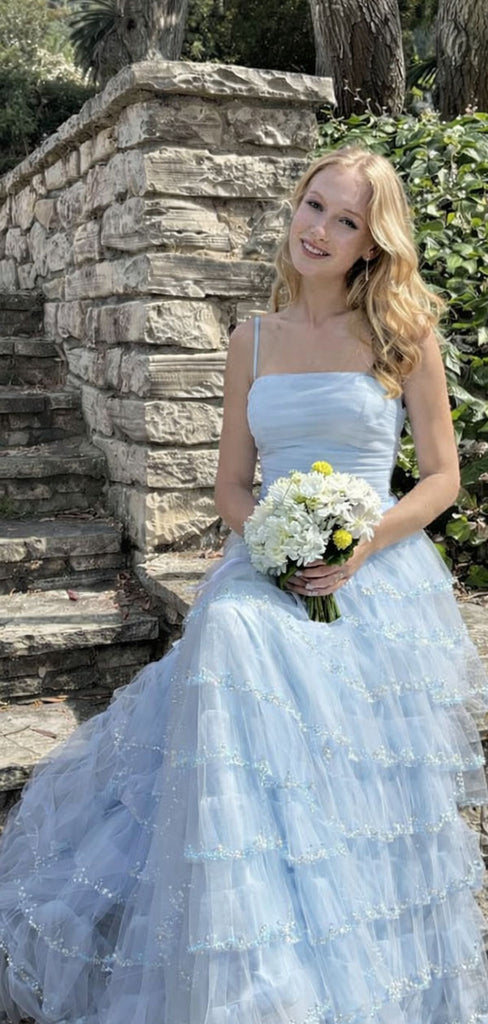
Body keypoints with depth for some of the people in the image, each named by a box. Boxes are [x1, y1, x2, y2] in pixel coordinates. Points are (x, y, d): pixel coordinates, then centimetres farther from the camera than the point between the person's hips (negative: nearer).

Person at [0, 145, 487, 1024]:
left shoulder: (405, 335, 2)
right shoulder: (253, 342, 11)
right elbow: (231, 484, 13)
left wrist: (366, 545, -14)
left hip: (378, 582, -1)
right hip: (271, 573, 2)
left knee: (355, 788, -11)